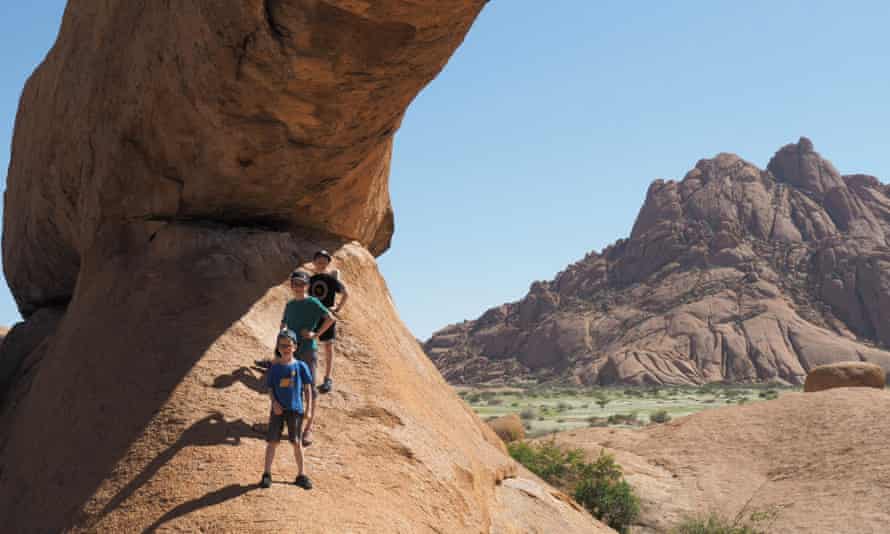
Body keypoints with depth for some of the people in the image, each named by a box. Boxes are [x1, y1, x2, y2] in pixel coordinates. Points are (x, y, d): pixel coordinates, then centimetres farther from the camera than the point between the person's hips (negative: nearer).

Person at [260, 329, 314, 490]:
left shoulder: (301, 366, -2)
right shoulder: (274, 368, 2)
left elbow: (307, 388, 1)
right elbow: (270, 389, 4)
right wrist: (274, 403, -13)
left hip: (295, 409, -1)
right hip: (278, 409, 1)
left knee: (297, 442, 5)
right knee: (272, 441, 4)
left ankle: (301, 475, 16)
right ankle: (267, 474, 14)